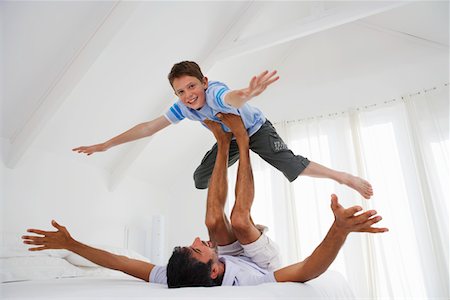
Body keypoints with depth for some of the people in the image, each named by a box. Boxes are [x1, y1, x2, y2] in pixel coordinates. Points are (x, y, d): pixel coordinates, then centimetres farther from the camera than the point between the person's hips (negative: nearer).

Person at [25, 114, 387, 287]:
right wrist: (339, 230, -69)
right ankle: (241, 142, -4)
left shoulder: (174, 282, -38)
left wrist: (70, 244, -24)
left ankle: (224, 144, 1)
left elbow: (122, 263, -27)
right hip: (256, 260, -2)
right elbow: (311, 269, -52)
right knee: (239, 218, -24)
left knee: (215, 217, -18)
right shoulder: (251, 283, -48)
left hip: (234, 256, 3)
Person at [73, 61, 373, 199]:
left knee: (292, 165, -24)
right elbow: (148, 127, -13)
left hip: (256, 129, -6)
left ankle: (343, 176, -5)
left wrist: (244, 95, -89)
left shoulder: (214, 92, -37)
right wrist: (106, 145, -11)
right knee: (201, 179, -3)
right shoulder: (182, 108, -18)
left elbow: (231, 99, -63)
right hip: (229, 138, 6)